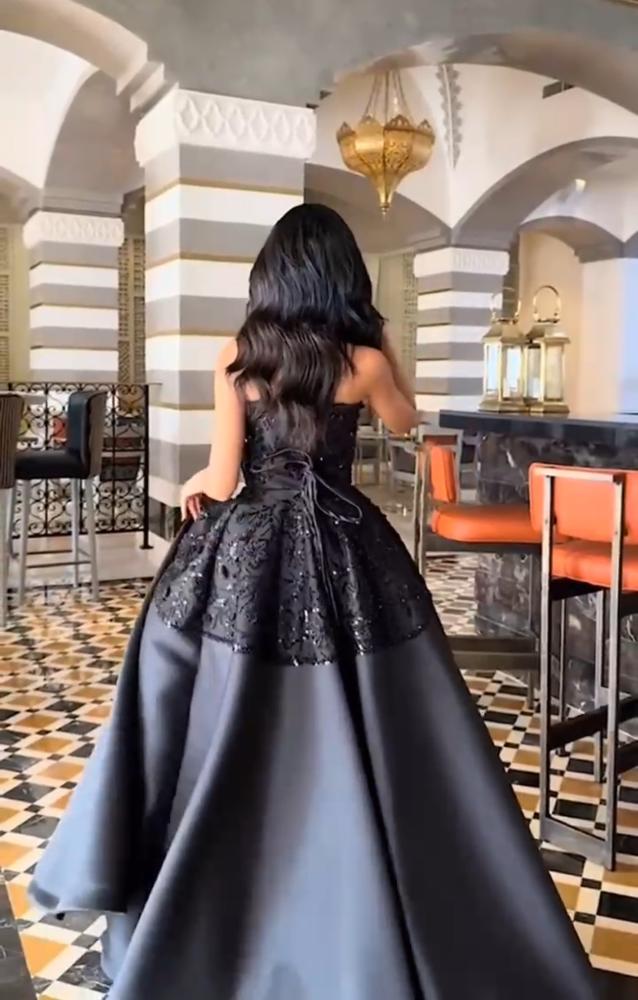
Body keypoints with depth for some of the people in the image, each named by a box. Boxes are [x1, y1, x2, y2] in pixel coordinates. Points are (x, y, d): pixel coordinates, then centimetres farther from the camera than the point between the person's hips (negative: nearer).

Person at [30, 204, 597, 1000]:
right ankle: (362, 919, 22)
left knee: (222, 739, 15)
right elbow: (405, 421, 16)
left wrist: (198, 484, 20)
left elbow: (221, 478, -1)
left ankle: (183, 915, 32)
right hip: (340, 554, -1)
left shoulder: (236, 358, -2)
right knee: (351, 744, 9)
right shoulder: (364, 361, -5)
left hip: (242, 554, 2)